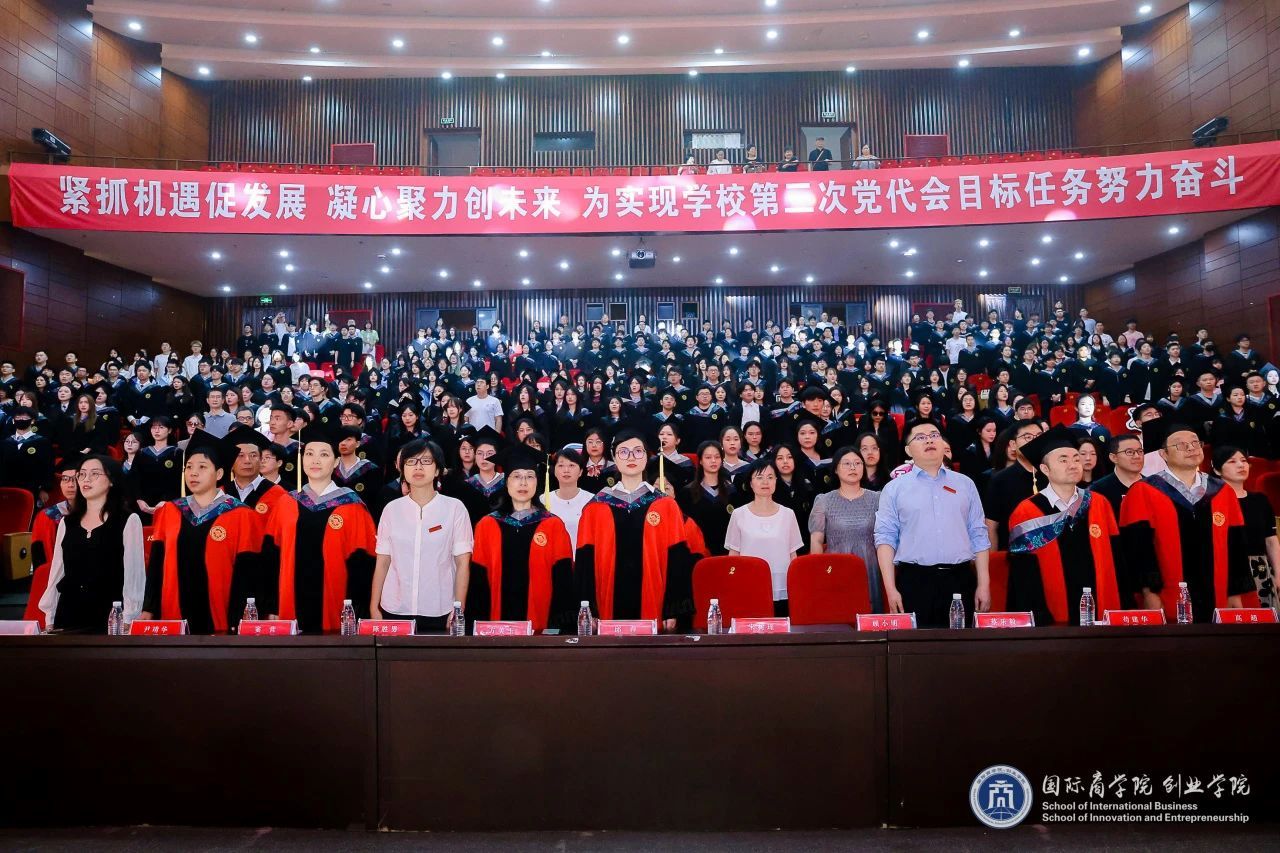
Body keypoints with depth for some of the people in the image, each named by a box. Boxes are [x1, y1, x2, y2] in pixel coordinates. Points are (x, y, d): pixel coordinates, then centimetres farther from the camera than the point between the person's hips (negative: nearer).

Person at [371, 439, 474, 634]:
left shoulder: (455, 508, -2)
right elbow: (382, 562, 7)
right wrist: (374, 607, 3)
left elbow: (463, 563, -2)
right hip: (394, 610, 2)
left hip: (439, 612, -2)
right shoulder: (391, 509, 5)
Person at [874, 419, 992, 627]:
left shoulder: (965, 484, 14)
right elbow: (885, 538, 1)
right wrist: (891, 589, -8)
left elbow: (978, 536, 12)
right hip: (914, 580, -2)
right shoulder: (894, 489, 6)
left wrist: (984, 585, 6)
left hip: (961, 580, 2)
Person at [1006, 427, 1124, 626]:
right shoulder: (1027, 515, -7)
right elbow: (1022, 579, -6)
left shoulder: (1100, 505, 3)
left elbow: (1115, 562, 5)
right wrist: (1040, 623, -11)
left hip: (1101, 619, 3)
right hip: (1052, 622, -3)